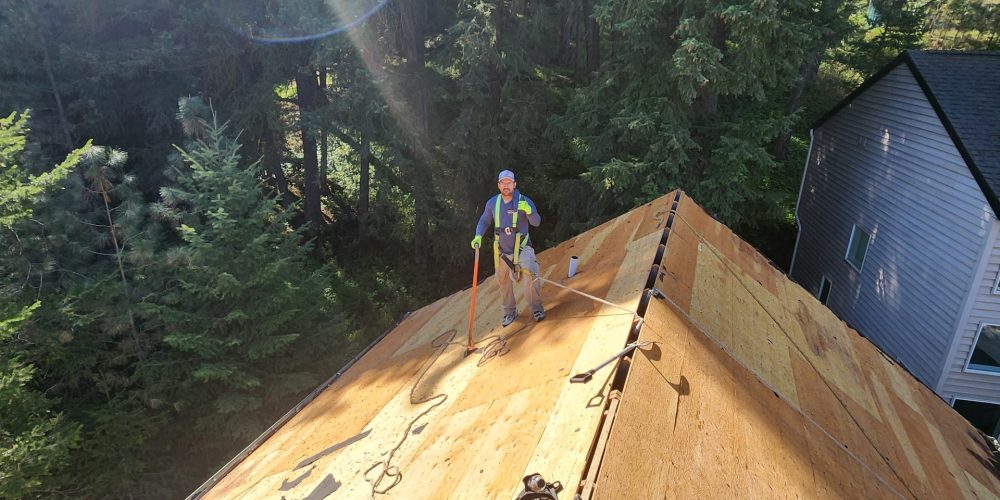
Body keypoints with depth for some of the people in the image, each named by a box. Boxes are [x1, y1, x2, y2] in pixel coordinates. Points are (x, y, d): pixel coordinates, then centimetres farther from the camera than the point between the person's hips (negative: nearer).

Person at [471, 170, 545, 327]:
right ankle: (510, 312, 38)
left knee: (532, 275, -27)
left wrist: (529, 211, -38)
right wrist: (478, 236, -7)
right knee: (504, 282, 16)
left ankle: (536, 308, -8)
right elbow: (484, 221, 11)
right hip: (502, 251, 4)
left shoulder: (524, 201, -11)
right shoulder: (492, 203, -2)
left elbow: (536, 222, -18)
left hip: (522, 248, -4)